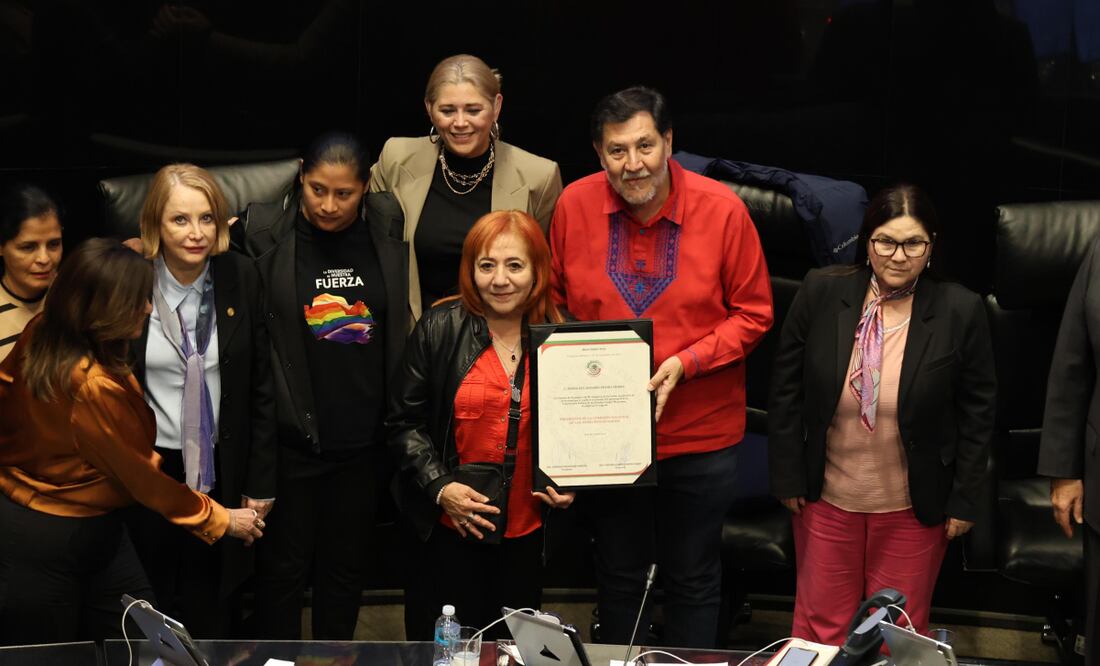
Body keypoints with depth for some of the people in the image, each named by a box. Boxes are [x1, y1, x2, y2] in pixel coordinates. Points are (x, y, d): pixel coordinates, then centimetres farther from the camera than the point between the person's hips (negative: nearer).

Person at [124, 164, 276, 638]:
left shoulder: (242, 278, -6)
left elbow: (261, 385, -1)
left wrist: (260, 480, -1)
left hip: (221, 470, 1)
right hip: (148, 469, 0)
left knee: (217, 608, 10)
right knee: (154, 603, 14)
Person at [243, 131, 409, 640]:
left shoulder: (388, 233, 0)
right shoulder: (266, 235, -7)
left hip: (363, 439, 3)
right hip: (291, 438, -2)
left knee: (347, 566, 16)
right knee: (283, 566, 8)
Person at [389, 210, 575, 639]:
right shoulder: (440, 329, -5)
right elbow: (405, 422, -2)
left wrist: (570, 486, -3)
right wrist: (440, 487, -14)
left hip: (527, 535, 2)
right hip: (450, 532, -2)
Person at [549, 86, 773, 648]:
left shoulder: (721, 208, -14)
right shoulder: (575, 205, -8)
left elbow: (753, 313, -6)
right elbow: (554, 301, 6)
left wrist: (687, 361, -19)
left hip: (700, 433, -1)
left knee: (694, 581, 15)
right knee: (618, 577, 19)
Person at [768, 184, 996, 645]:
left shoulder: (961, 312, -11)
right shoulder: (821, 292, -9)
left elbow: (977, 413, -3)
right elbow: (786, 390, -1)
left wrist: (964, 500, -2)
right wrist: (788, 477, -2)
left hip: (912, 507, -1)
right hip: (827, 496, 1)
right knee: (820, 626, 13)